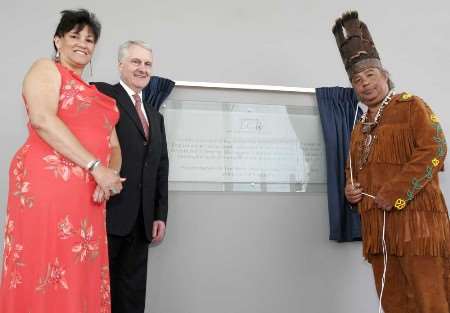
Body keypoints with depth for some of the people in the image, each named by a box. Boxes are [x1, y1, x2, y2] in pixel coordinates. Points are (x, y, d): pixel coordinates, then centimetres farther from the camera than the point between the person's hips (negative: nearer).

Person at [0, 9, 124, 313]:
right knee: (45, 279, -5)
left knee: (80, 280, 7)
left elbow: (113, 146, 19)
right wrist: (96, 167, -15)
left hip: (88, 195, 7)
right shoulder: (46, 68, 6)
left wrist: (110, 174, -4)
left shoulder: (95, 94, 25)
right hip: (47, 183, -6)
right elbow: (42, 120, -12)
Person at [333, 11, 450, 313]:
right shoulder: (360, 127, 21)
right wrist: (351, 189, 5)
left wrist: (395, 194, -18)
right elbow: (354, 170, 28)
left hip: (415, 220, -7)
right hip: (377, 227, 7)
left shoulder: (411, 105, 0)